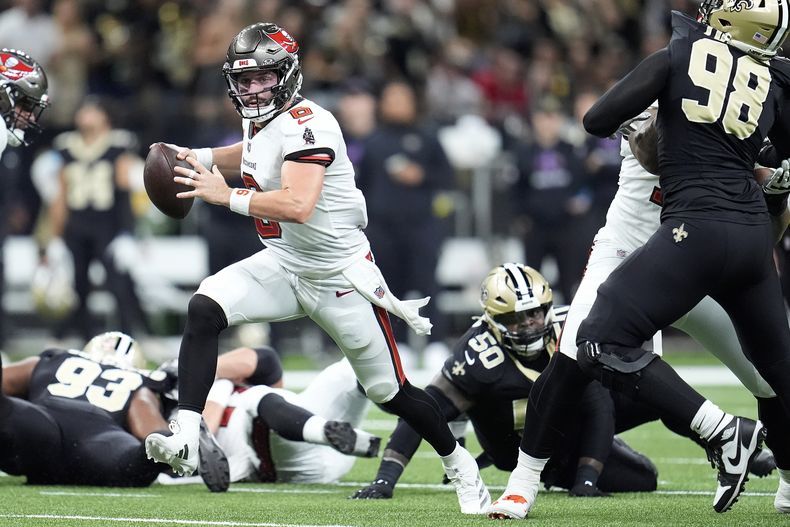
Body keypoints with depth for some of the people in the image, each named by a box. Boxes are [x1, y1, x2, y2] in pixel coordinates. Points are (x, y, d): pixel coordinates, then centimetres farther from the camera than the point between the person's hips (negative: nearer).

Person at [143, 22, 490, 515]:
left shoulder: (306, 124, -24)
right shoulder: (260, 120, 2)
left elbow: (297, 205, -38)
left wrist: (226, 196, -34)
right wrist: (205, 157, 13)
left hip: (339, 275, -7)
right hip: (284, 265, 7)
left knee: (390, 392, 4)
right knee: (204, 310, -19)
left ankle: (461, 467, 29)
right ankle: (185, 443, -24)